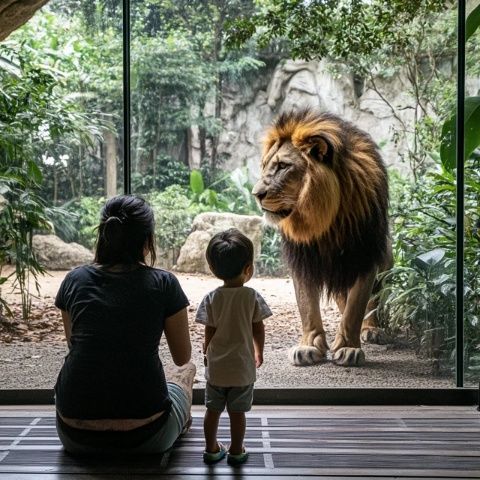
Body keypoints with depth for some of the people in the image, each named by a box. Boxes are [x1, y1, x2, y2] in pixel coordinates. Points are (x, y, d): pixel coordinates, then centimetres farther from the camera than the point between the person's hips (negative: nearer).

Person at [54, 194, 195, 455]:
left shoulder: (75, 280, 0)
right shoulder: (163, 284, -7)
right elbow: (182, 357, 5)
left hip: (74, 436, 3)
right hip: (143, 437, -2)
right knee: (186, 370, 29)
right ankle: (181, 425, 52)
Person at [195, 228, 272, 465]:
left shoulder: (212, 298, -10)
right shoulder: (252, 297, -13)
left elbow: (210, 333, -5)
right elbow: (258, 330, -6)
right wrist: (259, 352, 12)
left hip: (216, 366, 1)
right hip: (243, 367, -1)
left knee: (213, 410, 16)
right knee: (237, 412, 12)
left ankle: (211, 449, 28)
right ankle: (236, 451, 23)